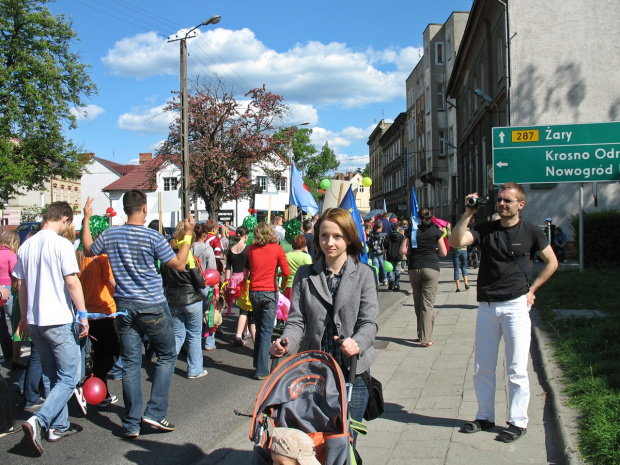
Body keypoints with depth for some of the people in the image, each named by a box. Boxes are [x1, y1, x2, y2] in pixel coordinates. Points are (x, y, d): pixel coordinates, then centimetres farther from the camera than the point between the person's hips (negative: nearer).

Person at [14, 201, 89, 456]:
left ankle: (59, 426, 22)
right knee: (69, 377, -1)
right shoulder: (62, 244, -12)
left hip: (35, 321, 7)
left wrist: (24, 318, 22)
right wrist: (83, 315, -10)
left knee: (53, 376, 18)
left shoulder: (26, 246, 9)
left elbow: (21, 285, 14)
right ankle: (38, 421, -15)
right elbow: (72, 282, -16)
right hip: (60, 321, -7)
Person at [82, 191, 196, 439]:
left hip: (124, 307, 4)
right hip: (153, 307, -4)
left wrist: (86, 220, 28)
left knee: (130, 363, 9)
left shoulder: (110, 235, 0)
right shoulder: (153, 237, -13)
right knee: (166, 356, 13)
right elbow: (179, 264, -7)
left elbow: (88, 251, 20)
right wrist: (188, 235, 0)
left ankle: (131, 423, 13)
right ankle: (155, 412, 7)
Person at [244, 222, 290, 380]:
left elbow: (246, 270, 11)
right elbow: (286, 272, -4)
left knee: (259, 329, 19)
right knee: (266, 332, 1)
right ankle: (262, 370, 1)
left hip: (254, 293, 4)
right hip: (270, 293, -3)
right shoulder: (277, 249, -5)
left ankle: (258, 364, 28)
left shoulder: (251, 249, 4)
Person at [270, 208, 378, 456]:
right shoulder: (305, 274, 7)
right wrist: (285, 343, -20)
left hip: (352, 372, -1)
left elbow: (369, 321, -7)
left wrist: (357, 343, -28)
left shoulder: (363, 274, 0)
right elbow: (296, 320, 1)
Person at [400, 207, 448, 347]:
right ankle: (425, 339, -8)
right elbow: (444, 252, 0)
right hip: (431, 268, -2)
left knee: (418, 302, 15)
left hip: (414, 268, 3)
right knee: (428, 303, -3)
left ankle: (421, 334, 24)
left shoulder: (411, 230, 4)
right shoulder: (436, 231, 0)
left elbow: (403, 250, -1)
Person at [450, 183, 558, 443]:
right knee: (482, 368, 10)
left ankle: (518, 422, 13)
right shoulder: (485, 229, 4)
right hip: (486, 306, 3)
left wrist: (531, 289, 4)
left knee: (516, 369, 2)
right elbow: (456, 241, -10)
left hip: (515, 305, -3)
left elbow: (551, 262, 11)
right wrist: (468, 214, -15)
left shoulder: (531, 232, 1)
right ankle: (485, 417, 23)